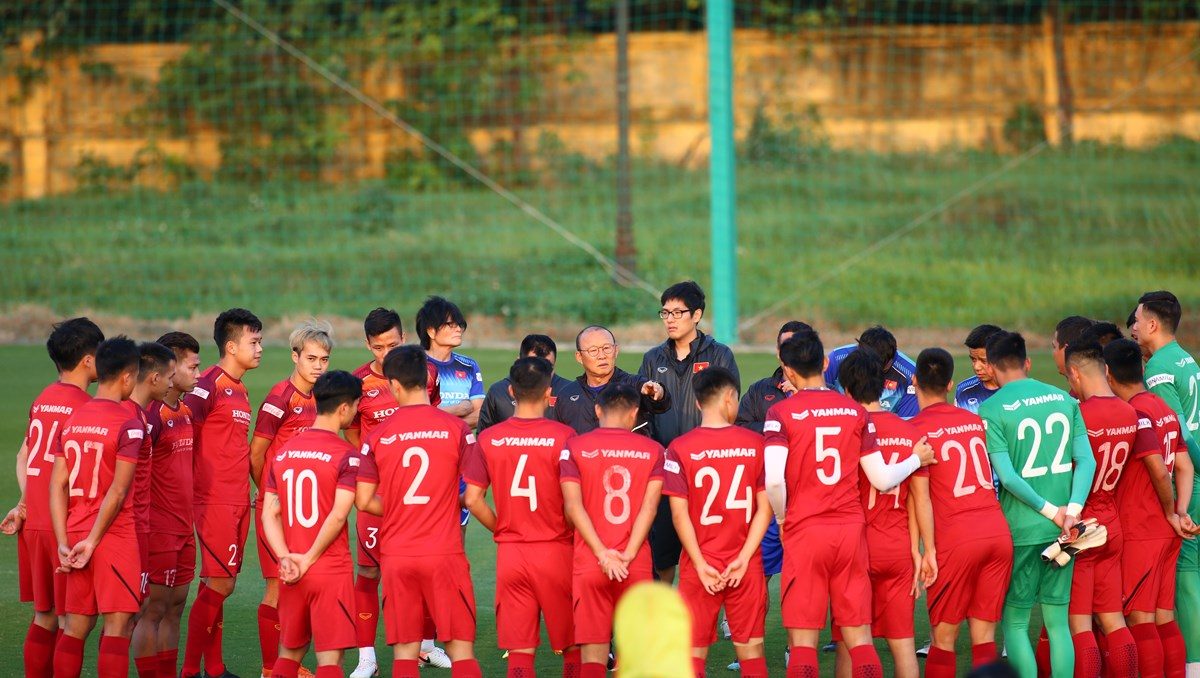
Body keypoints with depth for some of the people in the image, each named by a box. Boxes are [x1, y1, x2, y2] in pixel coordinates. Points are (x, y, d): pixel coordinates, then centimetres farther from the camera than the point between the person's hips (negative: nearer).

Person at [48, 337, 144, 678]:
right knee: (117, 625, -4)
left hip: (76, 535, 6)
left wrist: (64, 543, 4)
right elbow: (118, 491, -16)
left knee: (75, 627, 10)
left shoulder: (72, 419, 8)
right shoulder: (128, 423, -11)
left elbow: (58, 486, 5)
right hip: (116, 535, -6)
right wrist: (92, 542, -12)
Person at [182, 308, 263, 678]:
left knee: (219, 585, 11)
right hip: (214, 501, -9)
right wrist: (189, 487, -19)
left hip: (238, 501, 9)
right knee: (219, 585, -9)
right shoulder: (209, 386, -12)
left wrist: (256, 489, 17)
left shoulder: (239, 389, 16)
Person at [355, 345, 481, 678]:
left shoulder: (378, 435, 0)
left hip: (396, 556, 2)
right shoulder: (456, 429, -4)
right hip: (445, 555, -2)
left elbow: (364, 501, 2)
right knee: (461, 648, 2)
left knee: (405, 650, 6)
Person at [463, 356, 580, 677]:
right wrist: (568, 533, 5)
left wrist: (501, 529, 13)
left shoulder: (488, 439, -1)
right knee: (573, 645, 10)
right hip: (556, 552, -2)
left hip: (510, 554, 2)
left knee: (519, 650, 5)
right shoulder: (562, 436, -10)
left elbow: (472, 499, -2)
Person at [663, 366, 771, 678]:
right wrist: (743, 559, -4)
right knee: (751, 649, 9)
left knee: (694, 651, 5)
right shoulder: (756, 444, -2)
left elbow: (680, 514, -9)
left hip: (700, 567, -1)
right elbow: (765, 507, -3)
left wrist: (701, 565, -6)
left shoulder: (680, 448, -6)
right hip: (747, 568, 1)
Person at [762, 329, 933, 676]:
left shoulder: (781, 413, -6)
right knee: (859, 637, 7)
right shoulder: (855, 411, 5)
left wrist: (782, 519, 1)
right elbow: (882, 479, 6)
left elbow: (774, 480, -18)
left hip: (804, 532, -3)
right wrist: (917, 459, 24)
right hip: (851, 530, 3)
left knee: (803, 641, 1)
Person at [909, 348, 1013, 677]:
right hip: (998, 532, 5)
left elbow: (921, 495, -7)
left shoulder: (917, 429, -3)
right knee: (984, 635, 7)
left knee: (943, 638, 4)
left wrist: (928, 551, -7)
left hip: (956, 539, -5)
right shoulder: (974, 420, 14)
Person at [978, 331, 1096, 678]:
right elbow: (1086, 460, -1)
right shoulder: (1063, 399, 7)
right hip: (1062, 530, 4)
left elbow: (1007, 476, -14)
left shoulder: (992, 410, -7)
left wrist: (1050, 511, -8)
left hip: (1021, 528, -4)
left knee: (1015, 621, 5)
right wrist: (1071, 510, -8)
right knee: (1057, 621, 9)